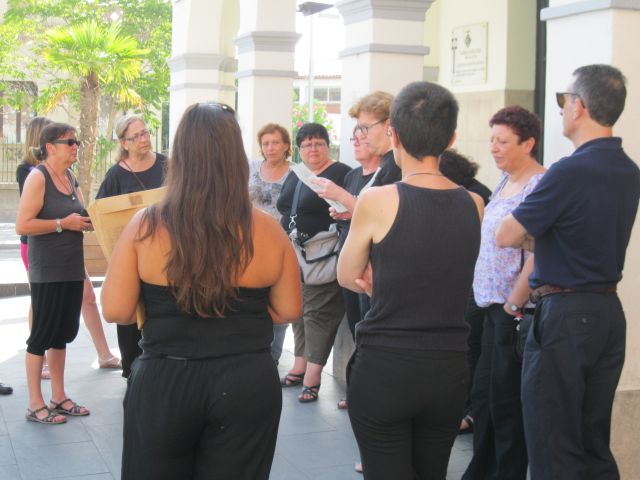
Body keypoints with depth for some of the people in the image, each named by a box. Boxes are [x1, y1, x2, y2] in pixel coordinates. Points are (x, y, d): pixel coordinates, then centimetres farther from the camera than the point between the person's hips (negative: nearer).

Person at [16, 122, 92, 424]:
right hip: (47, 272, -7)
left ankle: (58, 397, 25)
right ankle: (35, 405, 10)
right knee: (43, 334, 1)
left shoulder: (69, 177, 10)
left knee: (63, 333, 14)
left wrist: (88, 220, 3)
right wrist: (63, 223, -19)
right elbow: (22, 226, -19)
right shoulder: (37, 177, -12)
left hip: (72, 269, 8)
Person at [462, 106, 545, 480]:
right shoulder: (505, 182, 13)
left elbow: (536, 256, -21)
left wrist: (513, 304, -15)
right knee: (484, 396, 17)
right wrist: (493, 301, 15)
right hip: (494, 307, 9)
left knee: (506, 402, 2)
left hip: (515, 312, -9)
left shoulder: (539, 186, -16)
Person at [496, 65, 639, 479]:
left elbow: (506, 236, -11)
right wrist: (539, 233, 12)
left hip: (565, 313, -8)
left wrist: (530, 233, 9)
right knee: (594, 442, 15)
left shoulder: (570, 172, -18)